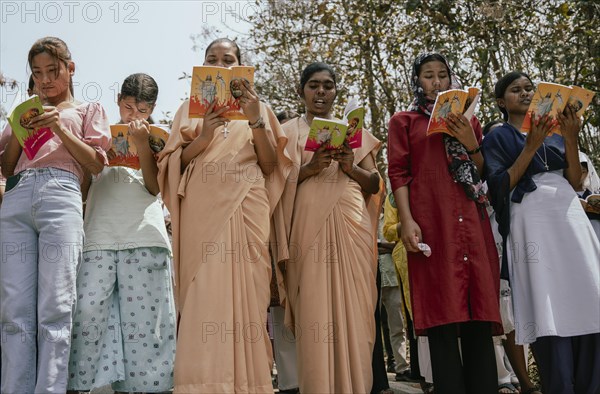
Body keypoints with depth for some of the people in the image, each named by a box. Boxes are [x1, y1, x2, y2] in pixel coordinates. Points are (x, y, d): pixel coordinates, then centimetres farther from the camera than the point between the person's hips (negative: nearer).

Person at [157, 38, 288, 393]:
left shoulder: (257, 108, 18)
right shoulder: (191, 108, 19)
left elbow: (270, 165, 8)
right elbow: (174, 164, 9)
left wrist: (256, 120, -5)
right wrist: (204, 136, -8)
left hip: (246, 205, 0)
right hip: (202, 207, 0)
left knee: (246, 288, -6)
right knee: (204, 290, -9)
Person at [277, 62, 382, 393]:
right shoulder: (288, 132, 13)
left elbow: (374, 184, 14)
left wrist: (351, 167, -5)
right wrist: (308, 169, -12)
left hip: (351, 227, 2)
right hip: (309, 227, -2)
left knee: (353, 309, -3)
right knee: (315, 312, -8)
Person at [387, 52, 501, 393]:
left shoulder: (468, 120, 23)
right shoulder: (404, 121, 14)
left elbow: (483, 172, 20)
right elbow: (398, 172, 3)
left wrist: (471, 143, 1)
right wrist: (407, 220, -11)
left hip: (470, 220, 3)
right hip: (430, 220, -3)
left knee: (479, 312, -1)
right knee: (442, 313, -7)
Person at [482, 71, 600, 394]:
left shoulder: (554, 131, 19)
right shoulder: (497, 138, 8)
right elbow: (501, 186, -5)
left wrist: (571, 140, -4)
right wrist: (530, 147, -12)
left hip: (569, 216, 4)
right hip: (532, 221, -4)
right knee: (548, 308, -9)